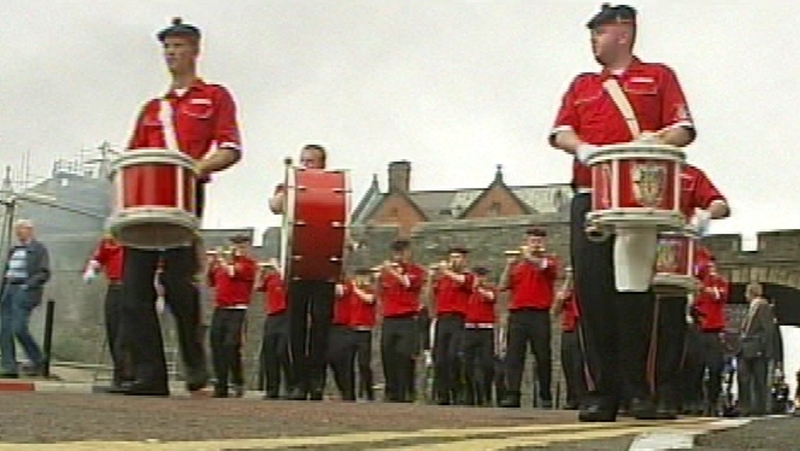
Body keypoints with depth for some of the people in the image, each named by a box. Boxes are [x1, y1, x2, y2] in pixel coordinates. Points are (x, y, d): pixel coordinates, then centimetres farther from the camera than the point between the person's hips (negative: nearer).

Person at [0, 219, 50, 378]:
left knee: (19, 329, -16)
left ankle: (39, 362, -2)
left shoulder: (39, 249, 0)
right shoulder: (13, 250, 20)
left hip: (25, 292, -7)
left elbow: (44, 274, -7)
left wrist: (28, 284, -19)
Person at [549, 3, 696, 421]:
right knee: (592, 288, -5)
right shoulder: (581, 85, 24)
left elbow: (683, 130, 4)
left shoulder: (658, 76, 14)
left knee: (637, 291, -5)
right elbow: (559, 132, 12)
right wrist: (581, 147, -11)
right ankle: (601, 392, 0)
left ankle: (642, 390, 1)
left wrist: (656, 140, -18)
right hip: (590, 198, 3)